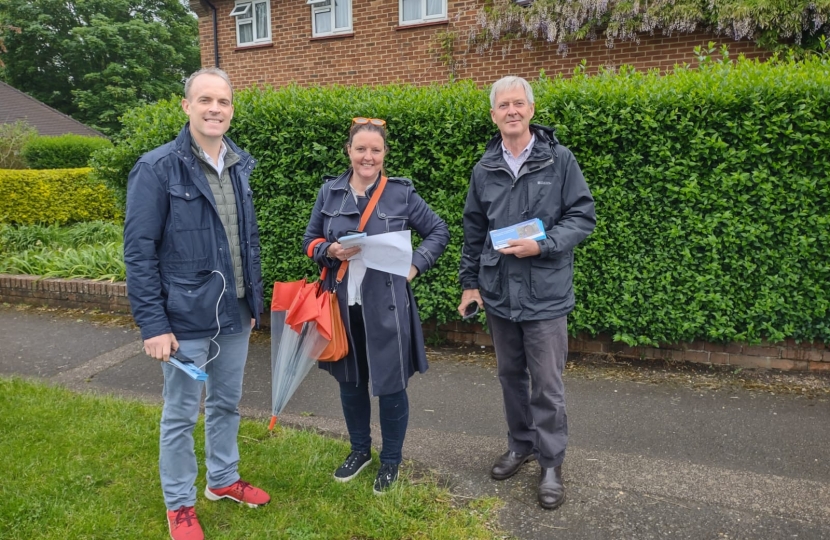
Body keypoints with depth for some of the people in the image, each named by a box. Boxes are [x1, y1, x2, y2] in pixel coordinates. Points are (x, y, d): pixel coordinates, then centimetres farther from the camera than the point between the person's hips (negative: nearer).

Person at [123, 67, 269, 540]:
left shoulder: (239, 166, 6)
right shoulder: (157, 169, -12)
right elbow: (139, 252, -13)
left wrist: (255, 302, 12)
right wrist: (153, 324, -16)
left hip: (234, 316, 6)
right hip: (186, 319, -5)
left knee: (227, 404, 19)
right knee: (181, 415, 10)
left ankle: (224, 480, 40)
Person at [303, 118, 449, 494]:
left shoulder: (401, 193, -4)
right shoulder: (329, 193, 3)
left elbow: (439, 231, 5)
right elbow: (310, 241, 10)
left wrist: (416, 264, -8)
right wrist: (330, 250, -11)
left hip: (386, 306, -3)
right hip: (343, 305, 3)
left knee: (390, 385, 6)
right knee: (350, 381, 16)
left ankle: (391, 460, 29)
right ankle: (359, 449, 39)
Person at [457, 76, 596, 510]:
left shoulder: (559, 160, -4)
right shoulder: (484, 169, 7)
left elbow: (583, 216, -5)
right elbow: (473, 231, 13)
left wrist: (542, 245, -19)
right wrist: (469, 282, 10)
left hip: (545, 293, -4)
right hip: (498, 292, 4)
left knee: (546, 383, 2)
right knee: (510, 374, 17)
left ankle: (551, 463, 19)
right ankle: (521, 444, 36)